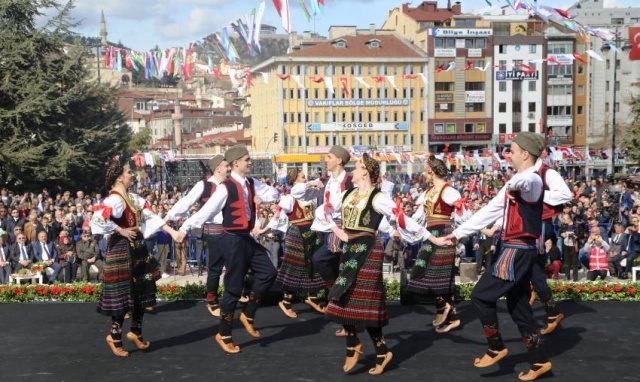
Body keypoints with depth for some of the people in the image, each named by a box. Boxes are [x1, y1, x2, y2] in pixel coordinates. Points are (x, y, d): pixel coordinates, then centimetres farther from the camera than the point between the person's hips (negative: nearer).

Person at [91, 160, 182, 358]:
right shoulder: (115, 199, -18)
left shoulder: (134, 198, 10)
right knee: (123, 294, -2)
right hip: (121, 250, -9)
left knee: (141, 292, 12)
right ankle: (115, 336, 12)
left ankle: (136, 332, 25)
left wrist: (172, 232, 0)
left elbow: (151, 217, 9)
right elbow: (98, 220, -31)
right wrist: (121, 231, -20)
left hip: (137, 248, 9)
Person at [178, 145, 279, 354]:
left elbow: (273, 193, 13)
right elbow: (206, 211, -22)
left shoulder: (251, 183, 5)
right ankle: (224, 335, 13)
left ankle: (248, 315, 20)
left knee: (268, 272, 5)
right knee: (234, 287, -1)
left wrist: (263, 196, -9)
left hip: (247, 237, 8)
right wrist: (185, 228, -28)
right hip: (233, 239, -8)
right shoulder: (225, 188, -18)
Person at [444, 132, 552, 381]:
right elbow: (489, 211, 18)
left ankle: (496, 348, 8)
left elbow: (522, 180, -42)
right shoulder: (515, 184, 16)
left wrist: (511, 187, -19)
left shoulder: (531, 180, -14)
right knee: (518, 307, 12)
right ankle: (539, 361, 18)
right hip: (518, 251, 10)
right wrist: (458, 233, 16)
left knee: (481, 296, -5)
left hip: (518, 251, -10)